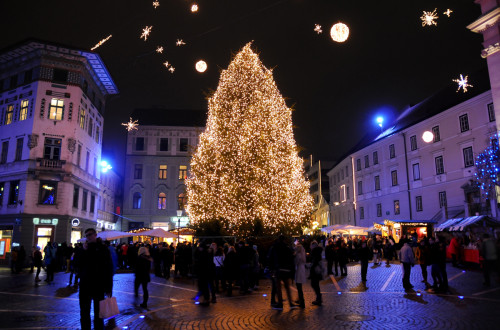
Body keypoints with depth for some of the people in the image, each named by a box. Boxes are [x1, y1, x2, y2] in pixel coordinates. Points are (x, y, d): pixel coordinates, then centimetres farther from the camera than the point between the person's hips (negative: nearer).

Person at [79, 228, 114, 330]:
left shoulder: (102, 248, -5)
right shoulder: (84, 248, 8)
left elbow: (109, 268, -7)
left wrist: (108, 288, -11)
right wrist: (83, 251, -11)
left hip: (99, 286, -4)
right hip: (85, 285, 4)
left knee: (98, 313, 9)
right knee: (84, 313, 13)